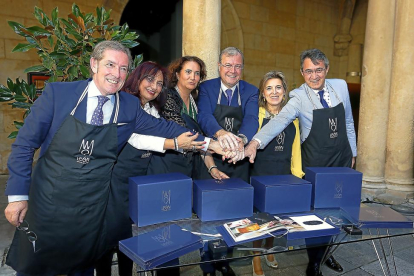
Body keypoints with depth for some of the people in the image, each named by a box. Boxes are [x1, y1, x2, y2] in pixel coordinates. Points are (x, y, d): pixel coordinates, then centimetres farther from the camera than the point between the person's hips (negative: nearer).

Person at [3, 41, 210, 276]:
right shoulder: (57, 93, -10)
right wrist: (18, 195, -7)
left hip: (92, 209, 1)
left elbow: (163, 127, 4)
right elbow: (24, 145, -5)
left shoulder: (130, 106, -5)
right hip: (47, 202, -1)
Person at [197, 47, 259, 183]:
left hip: (239, 160, 1)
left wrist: (241, 139, -37)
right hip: (211, 158, -1)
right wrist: (220, 132, -39)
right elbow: (204, 115, -17)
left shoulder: (251, 91, 1)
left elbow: (251, 119, -15)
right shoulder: (206, 87, -1)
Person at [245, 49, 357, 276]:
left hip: (342, 159, 5)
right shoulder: (299, 97, -14)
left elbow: (348, 122, 11)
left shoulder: (341, 86, 2)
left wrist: (352, 152, 14)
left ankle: (325, 253, 37)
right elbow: (280, 120, -31)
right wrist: (255, 142, -47)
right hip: (315, 163, -4)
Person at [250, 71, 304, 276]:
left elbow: (295, 148, 10)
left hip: (284, 174, 4)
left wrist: (298, 174, 6)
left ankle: (269, 251, 39)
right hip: (260, 173, -4)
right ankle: (256, 258, 25)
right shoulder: (256, 115, -4)